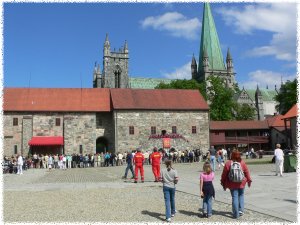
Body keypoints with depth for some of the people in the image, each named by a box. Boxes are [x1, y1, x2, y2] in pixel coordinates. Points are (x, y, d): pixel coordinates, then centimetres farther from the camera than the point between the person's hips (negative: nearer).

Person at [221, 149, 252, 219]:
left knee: (234, 197, 4)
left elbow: (224, 174, -5)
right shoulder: (242, 163, -6)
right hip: (241, 183, 1)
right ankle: (240, 210, 18)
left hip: (232, 184, -1)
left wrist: (223, 183, 7)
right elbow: (247, 172, 2)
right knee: (240, 196, 20)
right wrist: (249, 180, 17)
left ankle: (236, 214, 4)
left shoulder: (228, 163, -10)